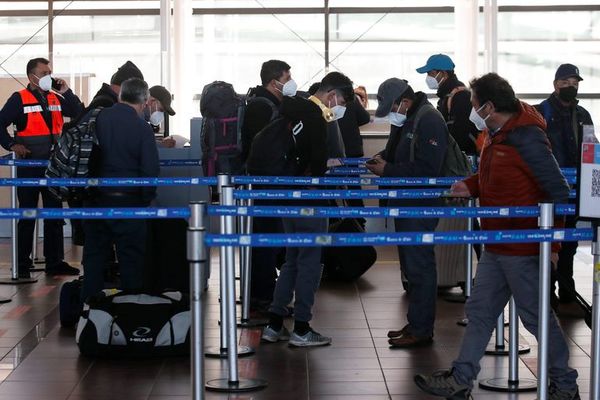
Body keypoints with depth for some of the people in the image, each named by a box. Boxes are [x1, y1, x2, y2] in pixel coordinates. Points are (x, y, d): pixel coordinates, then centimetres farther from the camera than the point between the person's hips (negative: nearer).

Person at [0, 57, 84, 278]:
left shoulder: (55, 99, 9)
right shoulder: (19, 99, -5)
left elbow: (80, 114, 4)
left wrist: (66, 92, -5)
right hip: (29, 165, -5)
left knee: (55, 215, 8)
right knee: (27, 216, 2)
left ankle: (55, 262, 15)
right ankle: (23, 265, 8)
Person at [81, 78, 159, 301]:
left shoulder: (98, 119, -2)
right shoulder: (142, 128, -11)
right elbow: (150, 170, -11)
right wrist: (146, 200, 3)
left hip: (96, 199, 3)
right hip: (128, 203, -3)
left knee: (94, 257, 12)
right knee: (131, 258, 6)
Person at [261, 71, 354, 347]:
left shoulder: (293, 109, 12)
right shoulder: (316, 117, -16)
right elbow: (318, 163, -19)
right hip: (308, 200, -9)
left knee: (292, 259, 16)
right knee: (309, 262, -1)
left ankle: (274, 325, 16)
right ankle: (301, 330, 3)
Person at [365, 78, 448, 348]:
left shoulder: (428, 120, -18)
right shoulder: (404, 120, 14)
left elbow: (426, 169, -24)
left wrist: (388, 170, -20)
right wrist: (383, 158, 4)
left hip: (421, 207, -10)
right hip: (406, 204, 10)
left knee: (419, 266, -7)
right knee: (410, 265, 15)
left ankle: (421, 330, -3)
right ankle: (415, 323, 24)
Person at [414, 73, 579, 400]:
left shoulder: (527, 139, -21)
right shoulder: (496, 135, 9)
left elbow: (559, 192, -20)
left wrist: (551, 243, -20)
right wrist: (471, 186, 6)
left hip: (523, 249, -10)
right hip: (496, 246, 10)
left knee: (537, 317, 1)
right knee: (480, 311, 13)